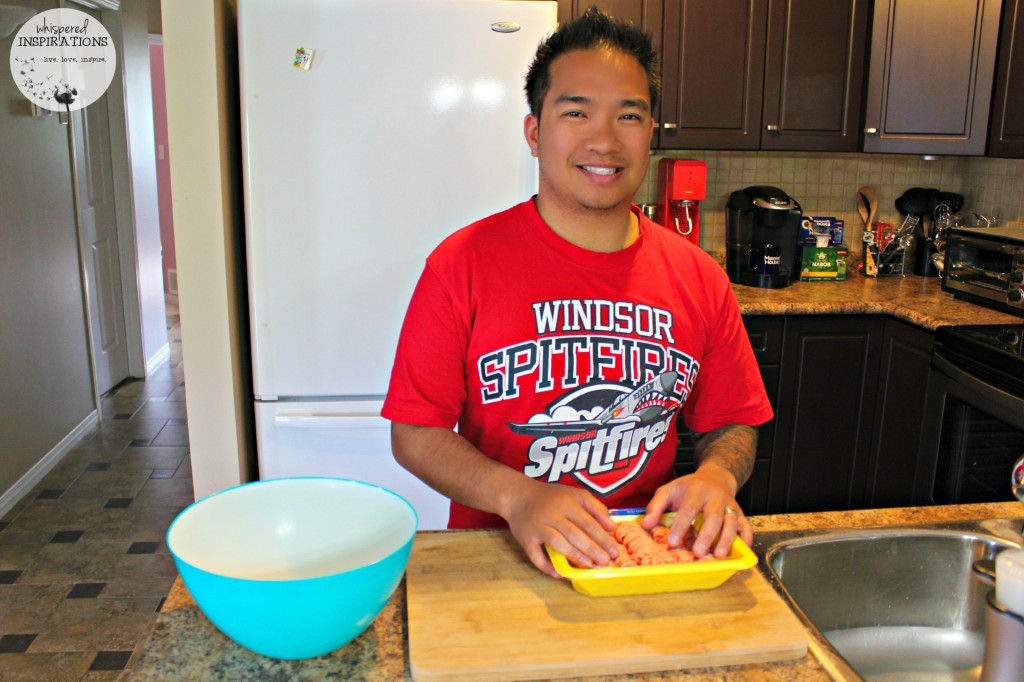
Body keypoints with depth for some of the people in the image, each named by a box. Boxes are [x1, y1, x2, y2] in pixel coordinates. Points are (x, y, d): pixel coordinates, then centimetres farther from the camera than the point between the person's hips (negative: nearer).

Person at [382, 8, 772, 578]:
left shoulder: (699, 279, 2)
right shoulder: (463, 263, -8)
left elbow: (733, 425, 11)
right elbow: (415, 434, -7)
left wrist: (716, 477, -12)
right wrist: (516, 497, -23)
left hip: (647, 554, 5)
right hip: (498, 563, -4)